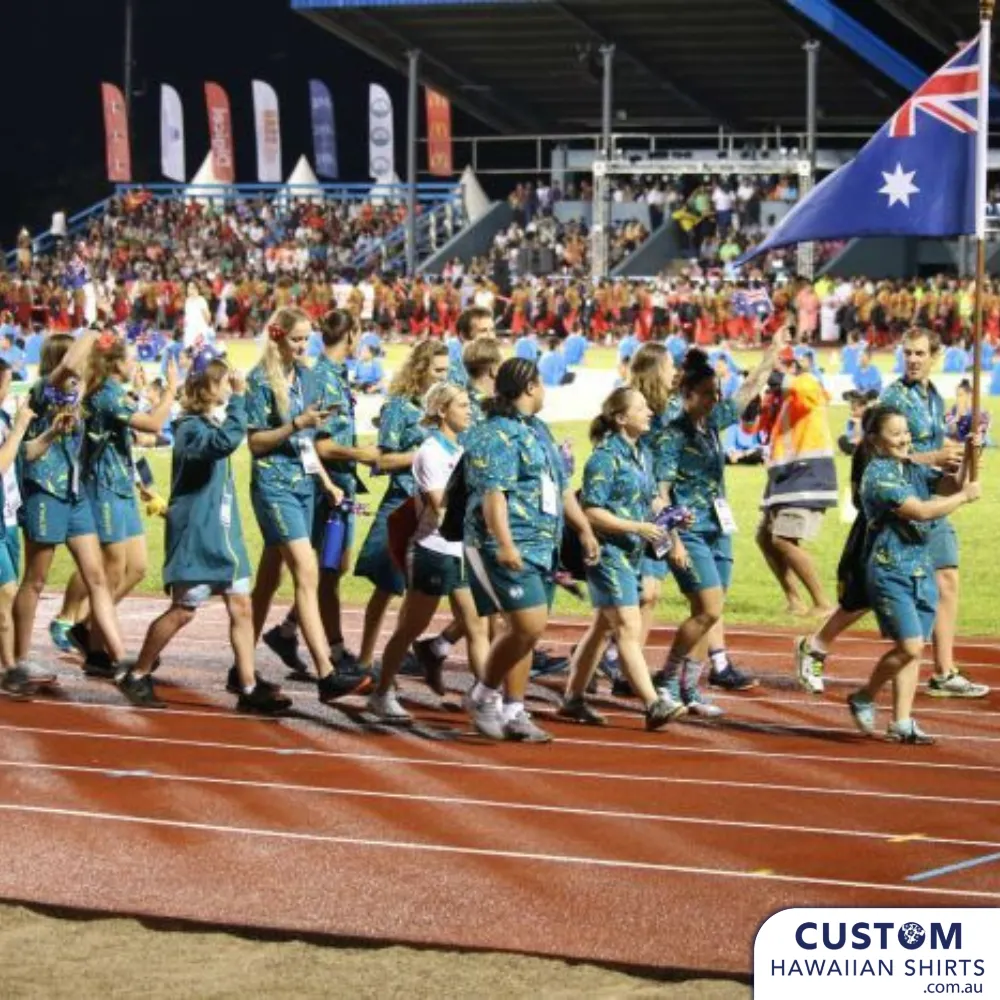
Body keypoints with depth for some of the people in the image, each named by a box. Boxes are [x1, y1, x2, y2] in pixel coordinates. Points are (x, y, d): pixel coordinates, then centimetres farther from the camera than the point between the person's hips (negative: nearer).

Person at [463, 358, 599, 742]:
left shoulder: (539, 431, 19)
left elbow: (562, 487, 26)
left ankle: (513, 712, 15)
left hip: (543, 547, 9)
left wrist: (584, 529, 20)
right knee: (529, 626, -16)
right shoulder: (495, 436, -11)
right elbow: (492, 494, -21)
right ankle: (484, 695, 1)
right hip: (510, 548, -9)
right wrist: (505, 544, -29)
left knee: (524, 630, 9)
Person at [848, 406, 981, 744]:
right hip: (890, 572, -7)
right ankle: (864, 698, 7)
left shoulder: (915, 470, 13)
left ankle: (901, 722, 10)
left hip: (922, 571, 7)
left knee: (913, 648, 6)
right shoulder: (878, 474, -12)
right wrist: (965, 497, -11)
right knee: (910, 645, -13)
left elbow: (952, 485, 7)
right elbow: (921, 511, -19)